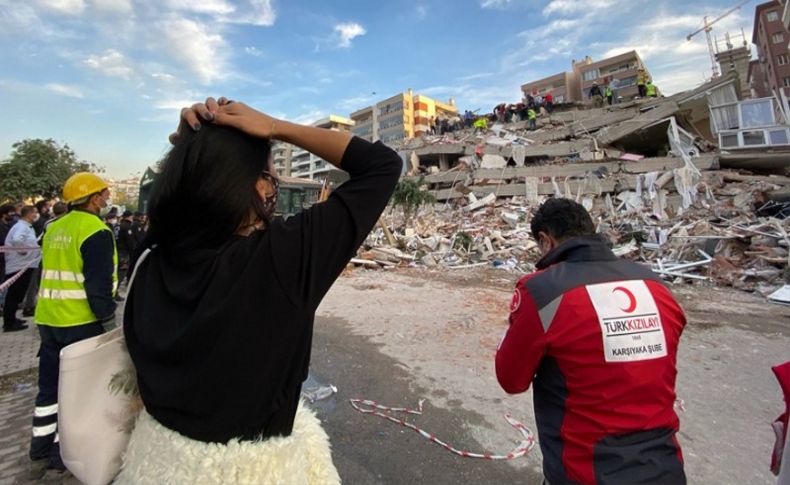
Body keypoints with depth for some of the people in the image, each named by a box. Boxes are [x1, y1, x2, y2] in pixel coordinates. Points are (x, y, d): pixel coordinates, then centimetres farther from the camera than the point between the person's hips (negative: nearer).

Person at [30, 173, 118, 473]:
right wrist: (109, 321, -14)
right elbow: (99, 285, -20)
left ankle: (41, 443, 33)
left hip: (48, 320, 8)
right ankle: (64, 452, 14)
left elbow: (50, 275, 18)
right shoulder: (95, 231, -16)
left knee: (50, 383, 20)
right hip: (82, 323, -8)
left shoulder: (54, 229, 11)